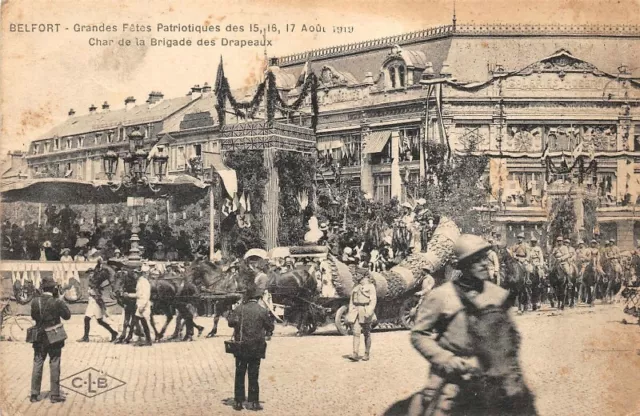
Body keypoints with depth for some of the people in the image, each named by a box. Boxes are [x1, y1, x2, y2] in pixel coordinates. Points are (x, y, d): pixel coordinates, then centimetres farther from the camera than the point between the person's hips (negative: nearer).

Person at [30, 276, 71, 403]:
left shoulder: (35, 302, -5)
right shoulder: (57, 302, -16)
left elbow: (33, 316, 7)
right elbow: (67, 315, -6)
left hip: (39, 338, 3)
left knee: (37, 365, 11)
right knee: (54, 366, 5)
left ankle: (34, 394, 15)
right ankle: (55, 395, 8)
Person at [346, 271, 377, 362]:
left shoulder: (370, 286, -4)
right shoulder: (356, 286, 14)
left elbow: (373, 300, -12)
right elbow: (352, 301, 17)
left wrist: (369, 312, -23)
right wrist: (350, 314, 11)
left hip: (366, 312, -5)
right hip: (356, 312, 5)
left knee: (366, 334, 3)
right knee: (356, 332, -8)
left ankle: (367, 354, 14)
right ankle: (355, 354, -13)